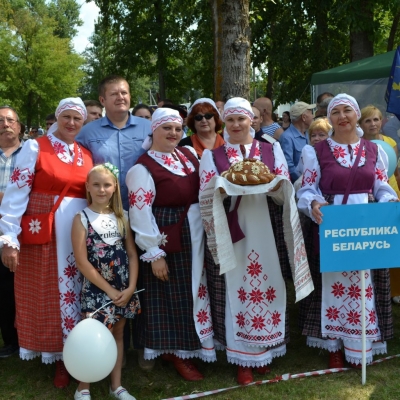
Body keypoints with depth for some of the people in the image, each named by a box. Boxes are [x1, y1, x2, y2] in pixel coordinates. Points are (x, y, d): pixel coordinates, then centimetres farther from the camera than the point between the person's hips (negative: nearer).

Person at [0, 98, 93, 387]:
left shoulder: (87, 155, 10)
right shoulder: (35, 147, -4)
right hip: (43, 236, -4)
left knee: (76, 294, 11)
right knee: (46, 296, 5)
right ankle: (58, 357, 20)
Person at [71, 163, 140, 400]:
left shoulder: (121, 217, 4)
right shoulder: (82, 219, -8)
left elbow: (132, 254, 3)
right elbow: (82, 263, -12)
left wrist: (130, 287, -8)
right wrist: (109, 290, -12)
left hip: (124, 289, 4)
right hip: (97, 290, -4)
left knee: (118, 334, 13)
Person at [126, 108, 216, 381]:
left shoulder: (190, 154, 8)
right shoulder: (143, 168, -12)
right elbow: (141, 214, -15)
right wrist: (154, 254, -17)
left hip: (195, 237, 7)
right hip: (167, 240, -7)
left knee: (191, 293, 15)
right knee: (170, 296, 3)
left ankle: (183, 349, 30)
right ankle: (175, 352, 19)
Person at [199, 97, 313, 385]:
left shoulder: (272, 149, 9)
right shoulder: (212, 155, 6)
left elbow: (285, 192, 4)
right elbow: (205, 197, -1)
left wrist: (271, 184, -18)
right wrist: (223, 186, -21)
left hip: (266, 232, 2)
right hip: (232, 234, -1)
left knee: (268, 285, 4)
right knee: (235, 289, -1)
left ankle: (265, 352, 22)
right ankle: (242, 359, 11)